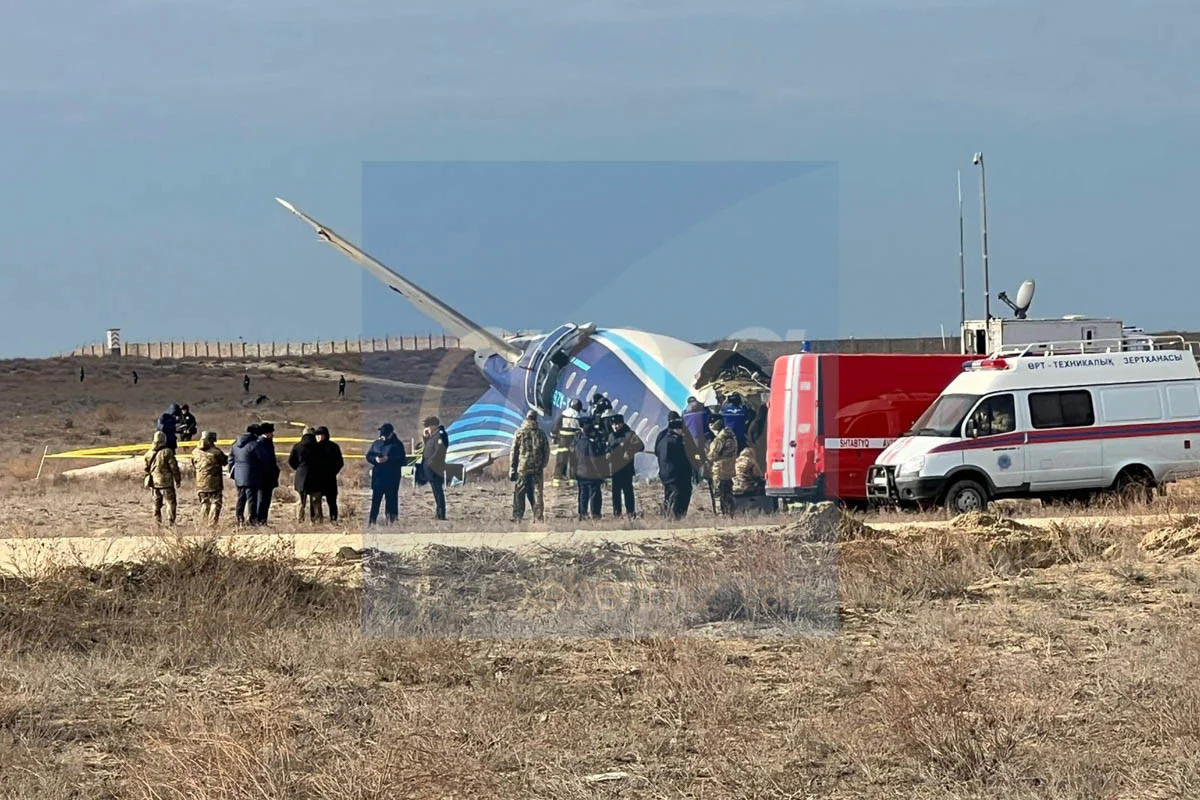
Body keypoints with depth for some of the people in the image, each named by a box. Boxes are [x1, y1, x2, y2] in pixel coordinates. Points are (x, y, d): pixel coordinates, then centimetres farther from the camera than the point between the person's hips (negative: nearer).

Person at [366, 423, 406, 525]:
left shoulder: (397, 444, -2)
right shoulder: (376, 443, 10)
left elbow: (402, 460, -8)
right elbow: (369, 456, 11)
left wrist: (388, 459, -20)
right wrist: (375, 459, -12)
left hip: (392, 477, -3)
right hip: (378, 475, 3)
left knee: (391, 499, 1)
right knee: (375, 498, 3)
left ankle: (391, 519, 8)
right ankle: (372, 520, 8)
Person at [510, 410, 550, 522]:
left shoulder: (520, 433, -4)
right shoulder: (541, 434, 2)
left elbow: (514, 452, -3)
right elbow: (546, 452, 6)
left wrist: (512, 470, 1)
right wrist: (543, 466, 19)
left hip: (522, 468, -2)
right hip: (537, 469, 2)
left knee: (519, 494, 4)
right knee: (537, 494, 6)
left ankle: (517, 517, 2)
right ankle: (538, 518, 5)